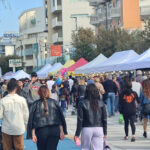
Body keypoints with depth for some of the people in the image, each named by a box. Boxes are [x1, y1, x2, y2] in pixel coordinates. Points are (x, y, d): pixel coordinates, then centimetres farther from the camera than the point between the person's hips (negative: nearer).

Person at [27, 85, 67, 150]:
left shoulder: (35, 104, -2)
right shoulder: (54, 102, 2)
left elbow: (32, 121, -5)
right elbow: (61, 119, 3)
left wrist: (33, 134, -3)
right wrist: (62, 131, 7)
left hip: (41, 131, -1)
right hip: (55, 131, 1)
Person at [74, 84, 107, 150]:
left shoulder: (82, 103, -6)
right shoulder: (101, 103, 0)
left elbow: (80, 120, -6)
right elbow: (104, 119, 3)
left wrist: (77, 134, -1)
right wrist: (105, 132, 13)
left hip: (86, 129, -1)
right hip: (99, 129, 1)